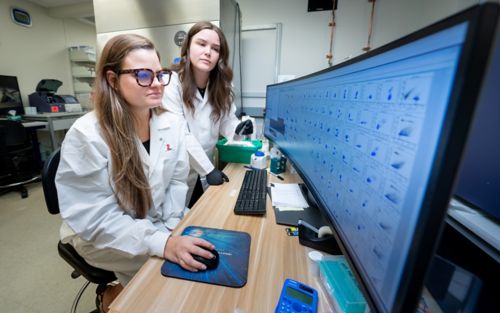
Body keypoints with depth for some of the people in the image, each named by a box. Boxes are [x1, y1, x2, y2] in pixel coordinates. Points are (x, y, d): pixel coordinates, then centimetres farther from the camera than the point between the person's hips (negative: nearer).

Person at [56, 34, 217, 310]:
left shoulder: (173, 123, -9)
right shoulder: (86, 136, -24)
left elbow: (177, 181, -2)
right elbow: (97, 219, -23)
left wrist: (171, 229, -12)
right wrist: (162, 243, -33)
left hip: (160, 224, 4)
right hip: (101, 238, -3)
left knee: (202, 252, -7)